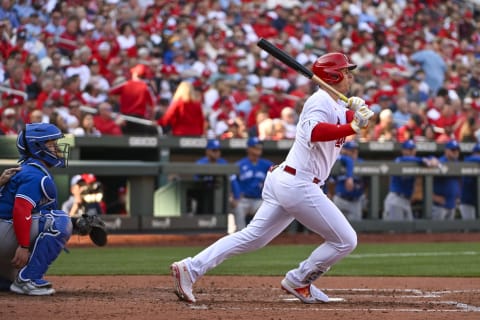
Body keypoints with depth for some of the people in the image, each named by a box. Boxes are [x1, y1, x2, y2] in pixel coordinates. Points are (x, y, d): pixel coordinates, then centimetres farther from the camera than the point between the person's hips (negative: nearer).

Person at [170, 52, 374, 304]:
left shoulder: (338, 105, 18)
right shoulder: (321, 100, -13)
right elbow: (313, 133, -30)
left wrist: (358, 110, -1)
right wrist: (353, 126, -33)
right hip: (299, 185, -10)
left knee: (252, 237, 6)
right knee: (345, 241, 0)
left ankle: (190, 268, -2)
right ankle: (298, 282, 10)